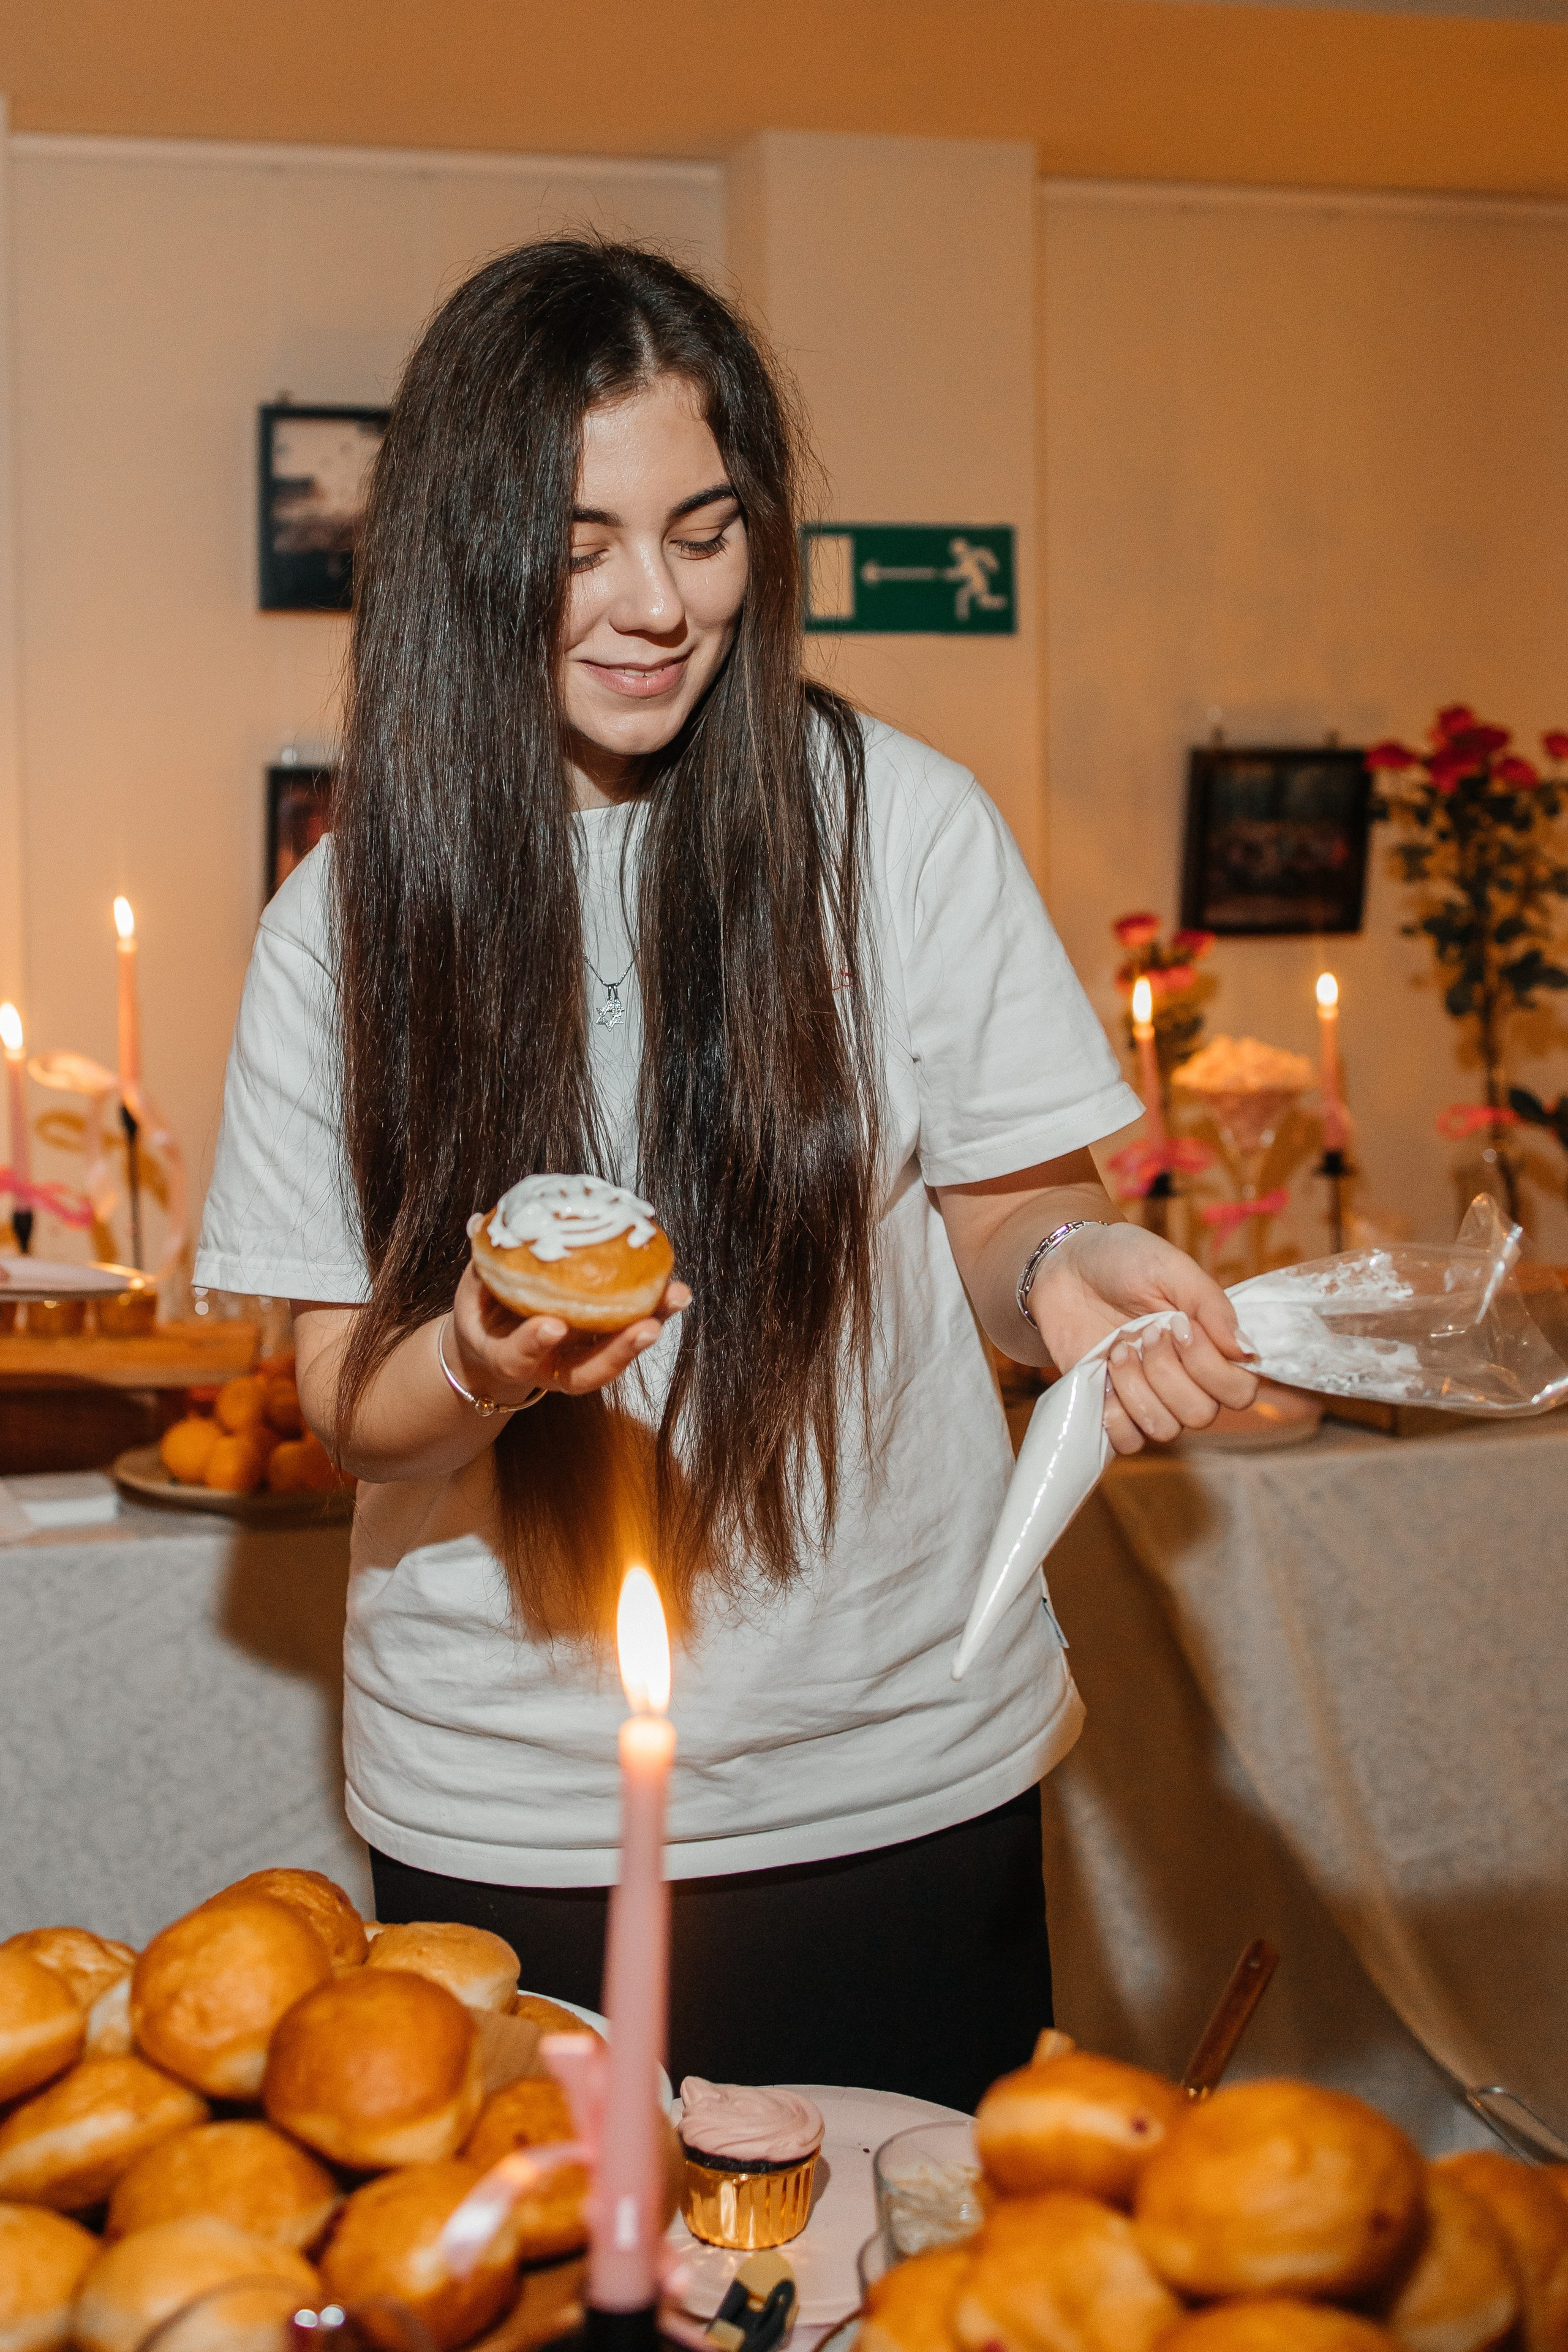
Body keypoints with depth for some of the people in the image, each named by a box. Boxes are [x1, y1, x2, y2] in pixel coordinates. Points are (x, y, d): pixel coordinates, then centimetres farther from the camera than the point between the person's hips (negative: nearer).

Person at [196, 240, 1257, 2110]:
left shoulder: (904, 823, -7)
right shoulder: (348, 918, -5)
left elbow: (995, 1212, 2)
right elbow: (351, 1409, -2)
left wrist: (1063, 1268, -21)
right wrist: (485, 1361, -24)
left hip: (903, 1779, 0)